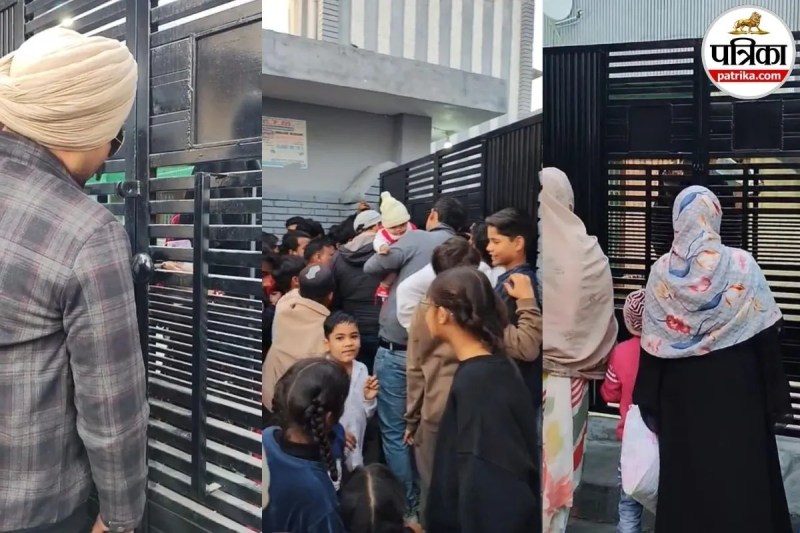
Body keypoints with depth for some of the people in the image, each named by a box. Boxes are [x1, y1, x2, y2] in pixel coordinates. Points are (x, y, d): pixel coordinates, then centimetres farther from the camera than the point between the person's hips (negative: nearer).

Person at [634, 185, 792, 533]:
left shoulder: (662, 272, -4)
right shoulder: (742, 265, -8)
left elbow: (652, 343, -1)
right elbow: (765, 335, -6)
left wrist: (649, 402, 6)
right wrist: (775, 398, 1)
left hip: (681, 392, 2)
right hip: (736, 389, -1)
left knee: (686, 474, 10)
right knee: (740, 475, 8)